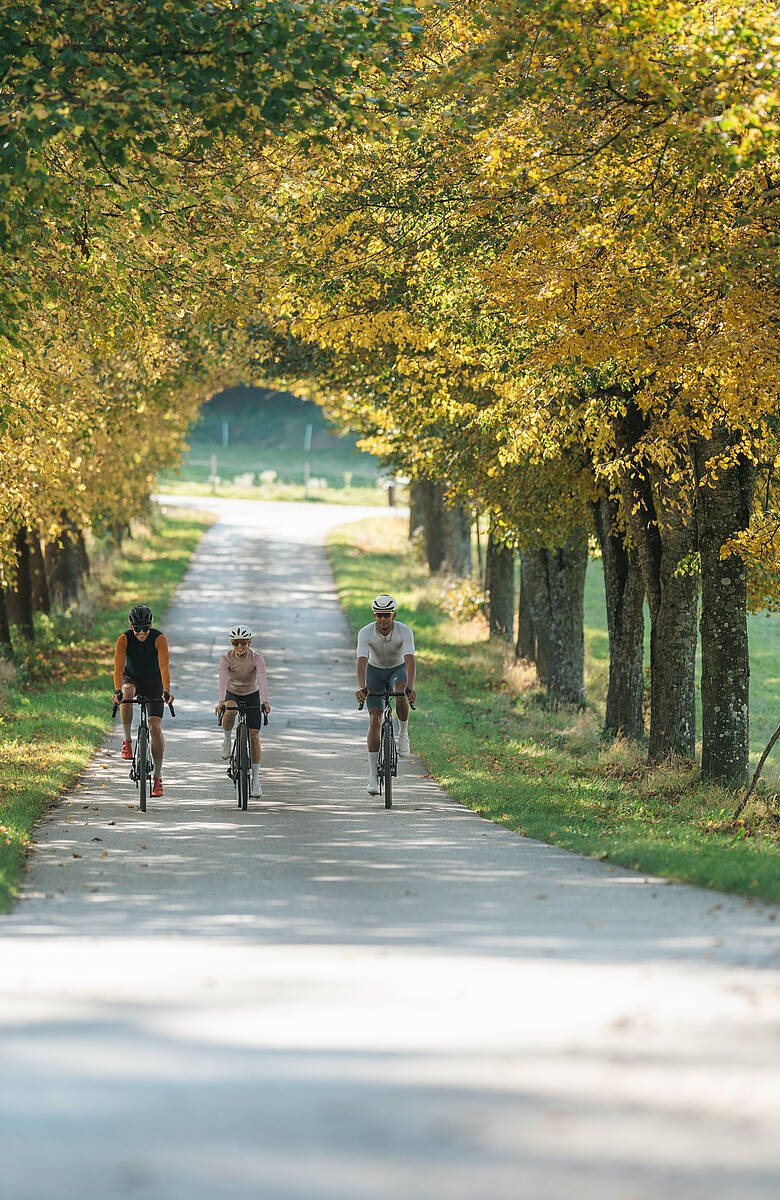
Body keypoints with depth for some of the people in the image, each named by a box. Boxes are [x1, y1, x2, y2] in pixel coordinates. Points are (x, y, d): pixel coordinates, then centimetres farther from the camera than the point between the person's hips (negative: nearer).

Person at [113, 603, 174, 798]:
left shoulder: (159, 638, -23)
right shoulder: (124, 639, -21)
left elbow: (164, 665, -34)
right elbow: (118, 665, -32)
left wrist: (166, 690, -49)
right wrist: (117, 690, -47)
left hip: (154, 682, -1)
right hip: (132, 678, 1)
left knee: (155, 727, -13)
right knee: (127, 693, -37)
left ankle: (157, 776, -9)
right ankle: (127, 741, -23)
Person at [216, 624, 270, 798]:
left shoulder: (257, 658, -22)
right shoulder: (226, 659, -22)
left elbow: (262, 680, -36)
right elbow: (223, 679, -37)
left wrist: (265, 701, -53)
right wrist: (221, 701, -54)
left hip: (252, 696, 0)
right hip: (232, 694, 0)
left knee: (254, 737, -7)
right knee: (229, 711, -38)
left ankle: (255, 779, 0)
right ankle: (227, 740, -9)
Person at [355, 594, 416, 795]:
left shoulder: (404, 631, -28)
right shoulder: (366, 633, -27)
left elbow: (410, 660, -39)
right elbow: (361, 662, -38)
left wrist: (410, 687, -56)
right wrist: (362, 688, -56)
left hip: (398, 669, 0)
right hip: (375, 670, 0)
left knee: (400, 692, -37)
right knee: (375, 719, -12)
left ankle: (403, 734, -11)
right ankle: (373, 776, -9)